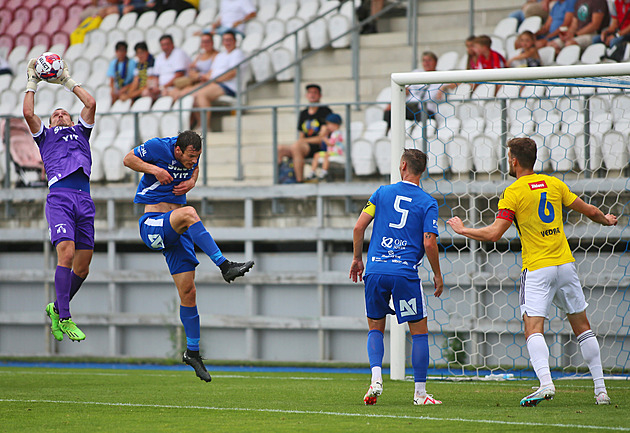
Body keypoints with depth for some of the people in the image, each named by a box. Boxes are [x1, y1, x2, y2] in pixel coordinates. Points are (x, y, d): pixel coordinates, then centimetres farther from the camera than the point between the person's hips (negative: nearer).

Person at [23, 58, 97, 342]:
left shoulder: (81, 132, 32)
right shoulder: (45, 135, 24)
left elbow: (91, 103, 23)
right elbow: (28, 113, 9)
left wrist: (67, 82, 31)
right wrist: (32, 83, 20)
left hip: (84, 199, 4)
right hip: (59, 196, -4)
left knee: (83, 265, 1)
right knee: (66, 252, -20)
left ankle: (56, 308, 22)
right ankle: (64, 319, -21)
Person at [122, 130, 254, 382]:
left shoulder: (191, 156, 4)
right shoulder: (157, 147, -11)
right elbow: (128, 159, -1)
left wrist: (192, 181, 2)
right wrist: (154, 170, -16)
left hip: (178, 230, 6)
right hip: (153, 223, -6)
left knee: (188, 292, 2)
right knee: (189, 213, -37)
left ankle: (192, 352, 11)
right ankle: (225, 266, -42)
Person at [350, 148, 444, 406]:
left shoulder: (382, 192, 8)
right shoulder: (427, 203, 1)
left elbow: (359, 226, 4)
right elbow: (429, 242, -7)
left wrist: (357, 258, 17)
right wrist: (437, 275, 6)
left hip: (375, 270, 2)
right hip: (405, 273, -2)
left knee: (375, 329, 17)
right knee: (419, 331, 8)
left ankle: (376, 377, -6)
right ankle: (420, 392, 6)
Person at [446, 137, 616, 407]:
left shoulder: (513, 193, -7)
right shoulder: (554, 184, 9)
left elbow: (493, 234, -13)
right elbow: (589, 211, 16)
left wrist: (462, 230, 3)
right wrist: (606, 220, 38)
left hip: (537, 268, -5)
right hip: (565, 263, 5)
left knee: (533, 327, -11)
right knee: (581, 326, 12)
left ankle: (546, 384, -32)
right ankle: (601, 389, 11)